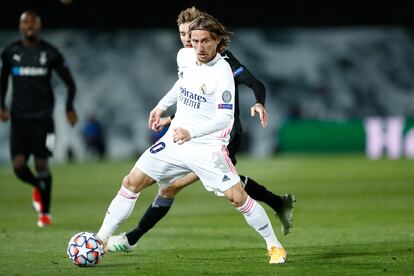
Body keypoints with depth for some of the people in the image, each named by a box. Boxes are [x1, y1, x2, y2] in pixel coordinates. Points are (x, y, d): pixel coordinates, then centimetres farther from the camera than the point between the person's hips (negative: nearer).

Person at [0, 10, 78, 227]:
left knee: (42, 165, -5)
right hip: (19, 118, 2)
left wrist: (69, 108, -6)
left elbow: (69, 82, 6)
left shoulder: (50, 53, -2)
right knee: (19, 166, -8)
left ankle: (45, 212, 10)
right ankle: (38, 187, 27)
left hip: (42, 117, -2)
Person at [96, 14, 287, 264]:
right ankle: (101, 240, 9)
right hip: (175, 139, 6)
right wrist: (162, 106, 26)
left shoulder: (221, 72, -21)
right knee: (132, 182, 0)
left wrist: (191, 132, -37)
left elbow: (225, 117, -26)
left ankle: (274, 246, 3)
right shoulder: (185, 56, 0)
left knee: (237, 196, -16)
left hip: (208, 146, -6)